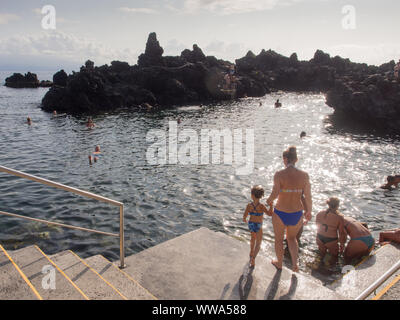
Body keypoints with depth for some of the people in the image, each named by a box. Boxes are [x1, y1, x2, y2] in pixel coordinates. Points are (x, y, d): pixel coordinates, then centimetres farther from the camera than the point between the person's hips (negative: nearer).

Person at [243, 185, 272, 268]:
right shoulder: (261, 206, -22)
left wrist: (245, 220, 12)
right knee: (258, 243, 10)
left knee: (253, 238, 32)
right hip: (258, 226, -4)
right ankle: (253, 258, -9)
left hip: (250, 224, 4)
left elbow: (244, 217, -10)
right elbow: (270, 214, -23)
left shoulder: (249, 206, -13)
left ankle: (252, 252, 51)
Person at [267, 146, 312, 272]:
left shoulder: (279, 174, -18)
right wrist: (309, 212, 11)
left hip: (280, 213, -3)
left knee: (279, 239, 25)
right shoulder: (304, 175, -9)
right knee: (292, 238, 30)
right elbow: (308, 197, -5)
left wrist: (269, 200, -4)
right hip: (297, 214, 3)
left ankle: (279, 263, 44)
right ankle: (295, 263, 19)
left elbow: (275, 194, -26)